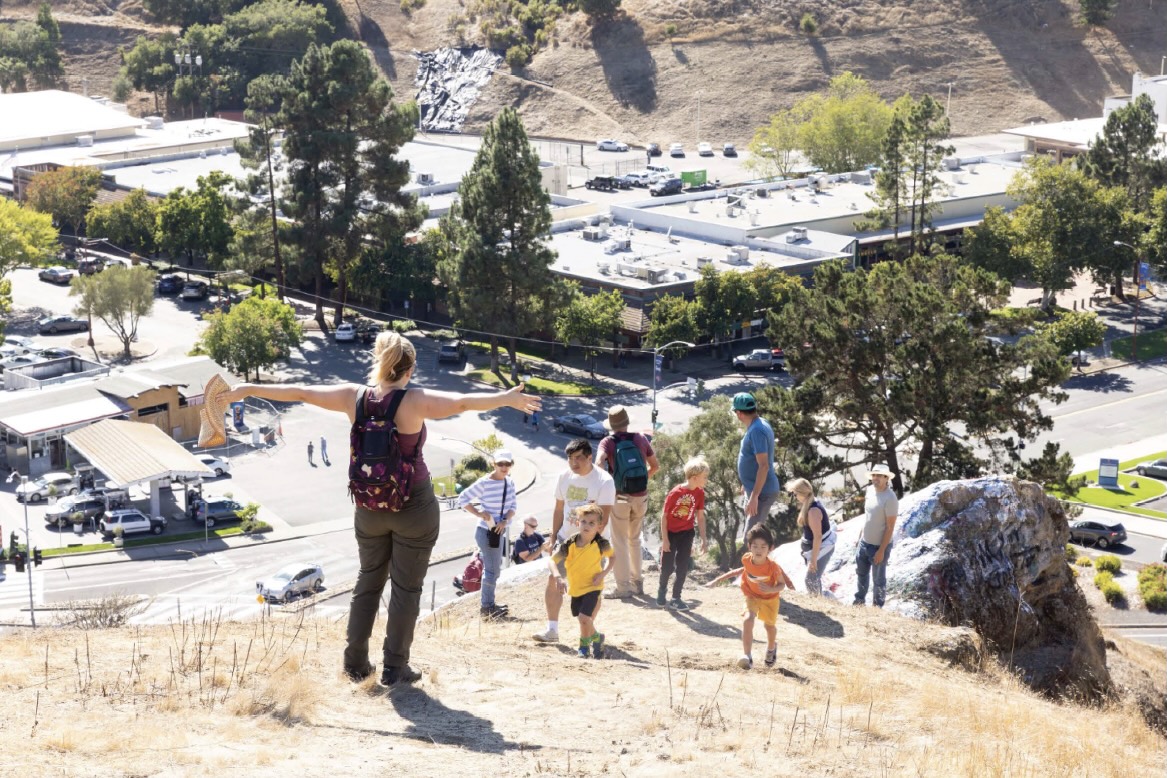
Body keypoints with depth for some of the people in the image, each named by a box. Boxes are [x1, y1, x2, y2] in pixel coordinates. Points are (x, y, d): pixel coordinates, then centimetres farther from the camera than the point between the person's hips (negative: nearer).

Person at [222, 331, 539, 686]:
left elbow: (298, 392, 2)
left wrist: (248, 389, 11)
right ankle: (395, 668, 9)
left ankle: (356, 663, 21)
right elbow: (462, 401, -33)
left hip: (369, 508, 4)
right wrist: (506, 399, -38)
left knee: (368, 581, 19)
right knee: (406, 588, 6)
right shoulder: (415, 401, -18)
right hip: (413, 508, -4)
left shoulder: (354, 397, -6)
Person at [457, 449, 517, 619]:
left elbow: (513, 506, 6)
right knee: (493, 570, -2)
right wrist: (479, 513, -21)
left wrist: (505, 521, -13)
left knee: (493, 568, 18)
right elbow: (462, 499, -13)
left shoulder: (509, 482, 2)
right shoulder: (484, 483, -17)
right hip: (487, 532, -8)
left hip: (499, 531, 8)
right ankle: (487, 606, 9)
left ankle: (489, 603, 31)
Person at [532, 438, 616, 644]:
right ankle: (552, 630, 3)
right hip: (566, 537, 5)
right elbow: (559, 510, 11)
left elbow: (602, 519, -18)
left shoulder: (604, 481, -15)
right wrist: (553, 538, 9)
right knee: (553, 580, -3)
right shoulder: (564, 477, 3)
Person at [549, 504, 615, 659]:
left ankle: (584, 646, 9)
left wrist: (604, 573, -13)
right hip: (575, 587, 3)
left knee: (584, 618, -17)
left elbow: (611, 556, 2)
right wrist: (558, 577, -40)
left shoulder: (600, 544, -18)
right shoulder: (569, 544, -19)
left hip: (592, 586, -3)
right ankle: (596, 637, 46)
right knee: (584, 619, 18)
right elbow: (552, 560, -24)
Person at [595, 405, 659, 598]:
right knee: (635, 540, 19)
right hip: (641, 496, 3)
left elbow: (599, 463, -24)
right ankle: (637, 582, 24)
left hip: (620, 498, -3)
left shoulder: (608, 442, -6)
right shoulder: (641, 439, 4)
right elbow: (655, 466, 9)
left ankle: (623, 587, 4)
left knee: (619, 542, 4)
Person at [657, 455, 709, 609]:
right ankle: (662, 589, 31)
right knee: (667, 566, 4)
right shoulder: (675, 493, -23)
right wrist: (664, 539, -14)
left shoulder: (699, 493, -10)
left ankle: (676, 598, 13)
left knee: (683, 567, 2)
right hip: (671, 532, -3)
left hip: (686, 532, 3)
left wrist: (704, 539, 0)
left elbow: (700, 517, 0)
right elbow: (664, 516, -15)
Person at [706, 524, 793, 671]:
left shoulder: (773, 567, -33)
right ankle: (747, 655, -24)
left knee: (770, 625, 19)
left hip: (770, 598, -1)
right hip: (752, 596, 1)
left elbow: (782, 584, -21)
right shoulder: (746, 559, -24)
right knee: (748, 620, -25)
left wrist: (771, 589, -40)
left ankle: (771, 648, 54)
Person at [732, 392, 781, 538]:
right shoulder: (759, 424, 8)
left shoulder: (756, 431, -23)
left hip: (762, 492, -10)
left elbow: (764, 466, -28)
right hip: (754, 489, 10)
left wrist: (754, 496, -29)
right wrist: (747, 485, 28)